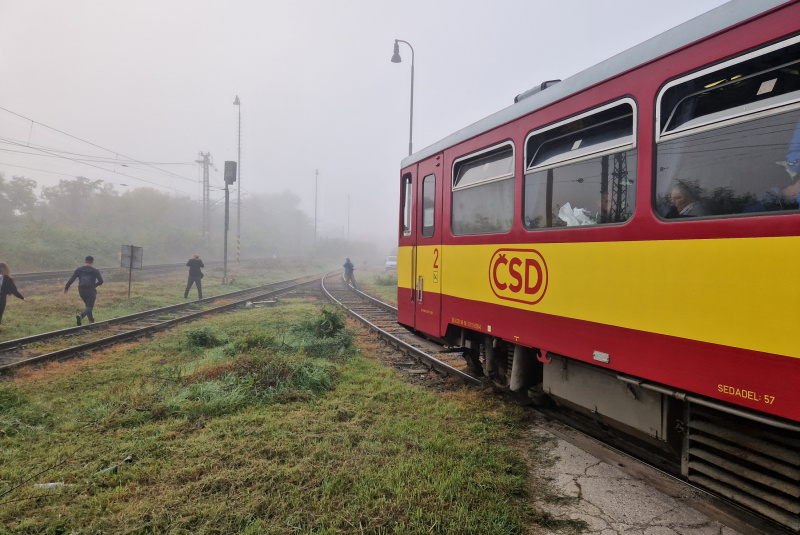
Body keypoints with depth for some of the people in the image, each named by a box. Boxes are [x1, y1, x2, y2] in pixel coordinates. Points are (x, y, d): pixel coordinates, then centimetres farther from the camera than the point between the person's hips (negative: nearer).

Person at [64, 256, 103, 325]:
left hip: (81, 291, 4)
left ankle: (91, 321, 25)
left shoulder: (79, 269, 3)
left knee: (88, 305, 22)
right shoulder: (95, 270, -3)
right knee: (89, 307, 0)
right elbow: (101, 281, -7)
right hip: (91, 291, -4)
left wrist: (66, 288, 4)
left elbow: (71, 279, -3)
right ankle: (80, 316, -28)